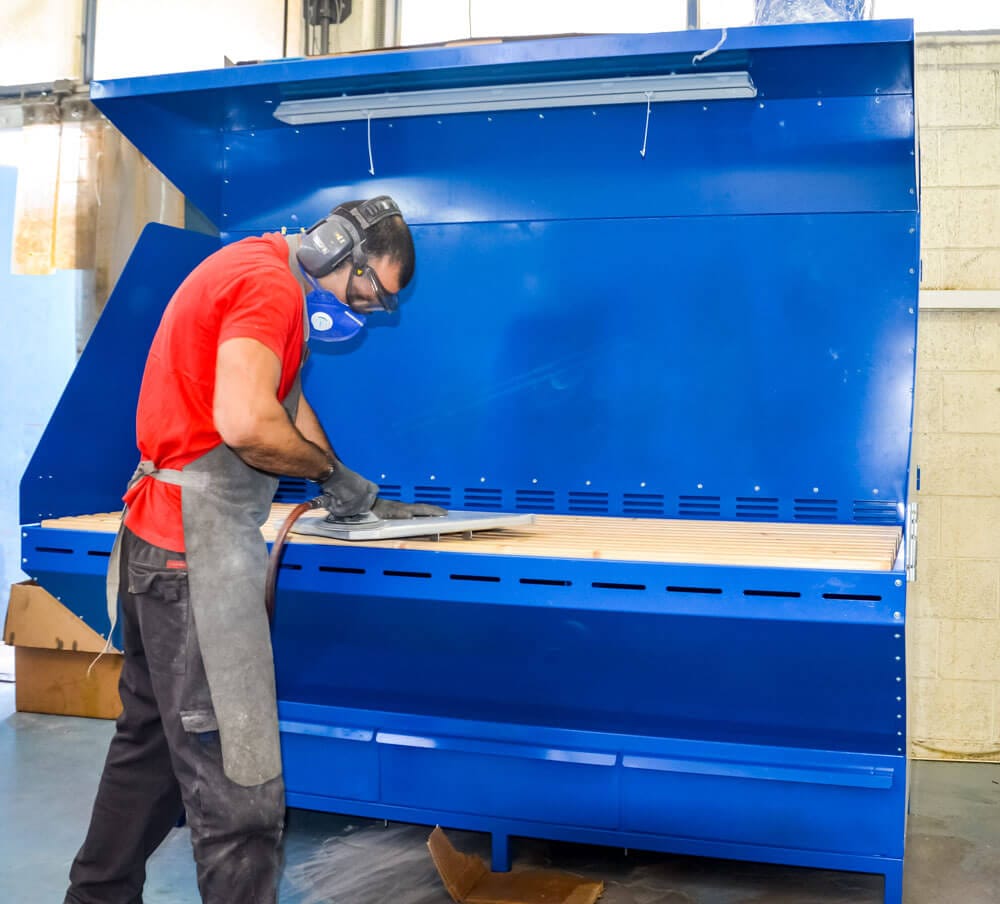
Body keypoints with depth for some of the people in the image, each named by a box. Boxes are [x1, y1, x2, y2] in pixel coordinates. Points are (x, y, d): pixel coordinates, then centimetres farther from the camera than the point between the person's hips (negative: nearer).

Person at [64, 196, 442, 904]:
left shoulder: (254, 272, 18)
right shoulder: (272, 283, -14)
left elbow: (287, 401, 23)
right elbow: (245, 422, -27)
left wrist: (361, 497, 18)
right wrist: (331, 471, -10)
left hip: (160, 538, 11)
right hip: (198, 550, -11)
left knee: (151, 741, 22)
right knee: (238, 793, -7)